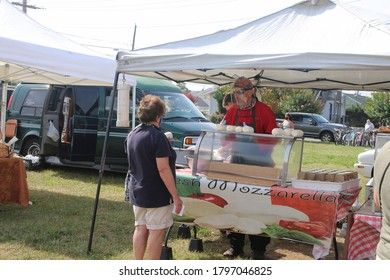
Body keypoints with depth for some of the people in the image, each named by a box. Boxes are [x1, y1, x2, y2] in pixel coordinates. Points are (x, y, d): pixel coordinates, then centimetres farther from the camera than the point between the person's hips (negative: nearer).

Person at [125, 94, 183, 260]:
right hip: (156, 195, -8)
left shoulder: (132, 135, 7)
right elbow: (163, 169, -23)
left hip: (136, 192, 8)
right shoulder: (157, 136, -19)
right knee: (156, 231, 1)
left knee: (140, 229, 14)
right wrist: (175, 196, -19)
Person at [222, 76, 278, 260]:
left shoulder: (264, 111, -4)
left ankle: (258, 248, 14)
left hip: (258, 165, -4)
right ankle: (235, 246, 19)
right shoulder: (232, 112, 9)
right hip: (237, 162, 4)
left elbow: (272, 137, -7)